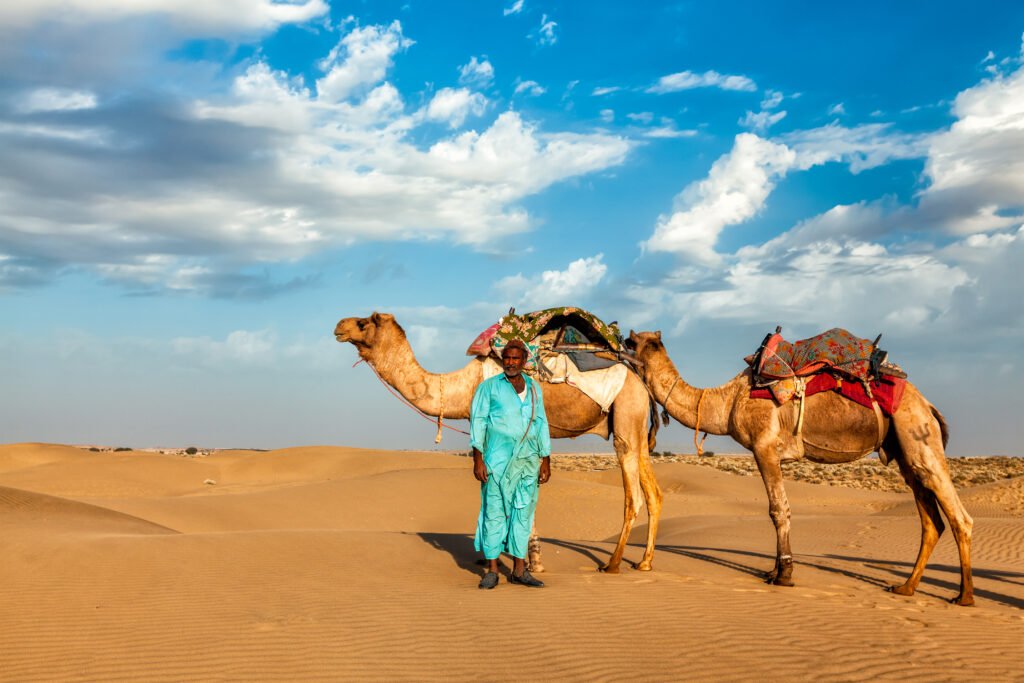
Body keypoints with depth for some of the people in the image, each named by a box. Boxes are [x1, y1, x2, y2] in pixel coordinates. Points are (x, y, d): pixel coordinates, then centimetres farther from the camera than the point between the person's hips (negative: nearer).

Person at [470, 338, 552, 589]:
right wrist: (478, 459, -10)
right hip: (497, 459, -4)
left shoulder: (534, 389, 12)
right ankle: (492, 570, 6)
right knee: (494, 511, -1)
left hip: (528, 459, 4)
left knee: (523, 512, 6)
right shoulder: (489, 387, 1)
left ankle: (519, 570, 13)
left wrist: (546, 461, 9)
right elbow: (478, 421, -2)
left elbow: (541, 424, 13)